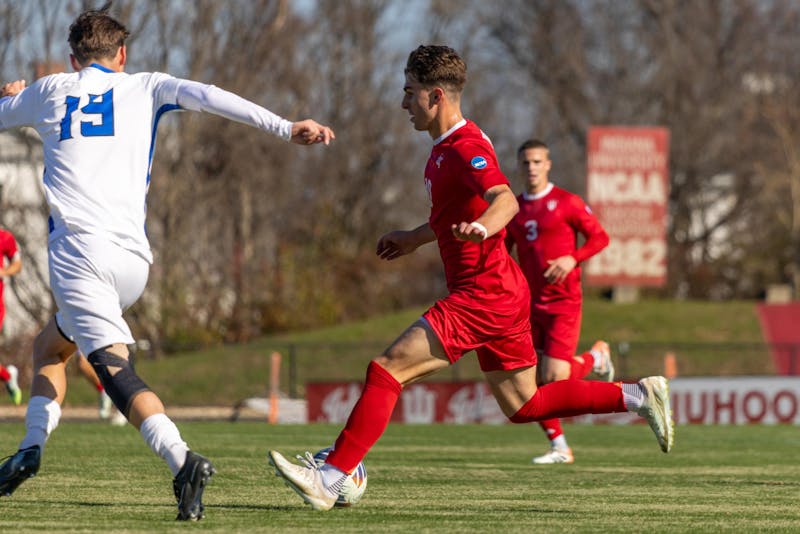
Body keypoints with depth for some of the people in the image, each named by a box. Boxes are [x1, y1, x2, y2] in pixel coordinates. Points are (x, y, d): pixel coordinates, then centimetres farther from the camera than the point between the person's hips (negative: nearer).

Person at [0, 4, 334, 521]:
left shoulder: (48, 91, 16)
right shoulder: (143, 88, 17)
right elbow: (208, 97, 0)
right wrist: (287, 127, -6)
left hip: (78, 246, -4)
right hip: (134, 260, 4)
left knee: (114, 366, -18)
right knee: (49, 346, 26)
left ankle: (181, 458, -38)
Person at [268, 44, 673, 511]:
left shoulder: (466, 147, -16)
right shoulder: (444, 149, 15)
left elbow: (505, 200, -35)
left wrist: (481, 228, -55)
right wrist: (415, 238, 41)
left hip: (483, 293, -11)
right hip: (498, 293, 11)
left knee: (387, 369, -14)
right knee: (524, 406, 15)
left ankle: (329, 479, -15)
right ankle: (639, 397, 15)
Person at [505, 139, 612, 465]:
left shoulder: (566, 203, -4)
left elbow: (600, 237, -2)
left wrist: (572, 258, -18)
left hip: (563, 302, -5)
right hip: (529, 302, 5)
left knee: (555, 378, -13)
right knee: (533, 382, -2)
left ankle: (596, 357, 19)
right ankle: (559, 448, 9)